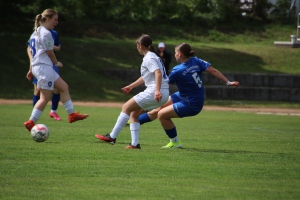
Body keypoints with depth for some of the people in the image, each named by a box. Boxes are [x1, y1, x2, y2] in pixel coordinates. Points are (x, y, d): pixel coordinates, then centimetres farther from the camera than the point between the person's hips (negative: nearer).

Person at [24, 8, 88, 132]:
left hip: (37, 66, 11)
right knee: (45, 97, -9)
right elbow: (49, 52, -10)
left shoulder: (36, 32, 17)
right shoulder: (46, 33, -13)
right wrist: (57, 63, 7)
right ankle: (31, 122, -10)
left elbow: (31, 52, 19)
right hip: (44, 67, -11)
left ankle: (72, 114, 14)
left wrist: (31, 69, 21)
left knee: (63, 87, 14)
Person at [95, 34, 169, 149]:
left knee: (126, 107, -2)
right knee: (134, 114, 16)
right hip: (163, 95, 9)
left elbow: (158, 73, -24)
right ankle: (135, 144, 7)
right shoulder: (152, 57, 23)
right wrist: (131, 86, 41)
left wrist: (157, 90, -35)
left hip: (153, 92, -9)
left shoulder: (149, 58, -8)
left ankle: (112, 137, -3)